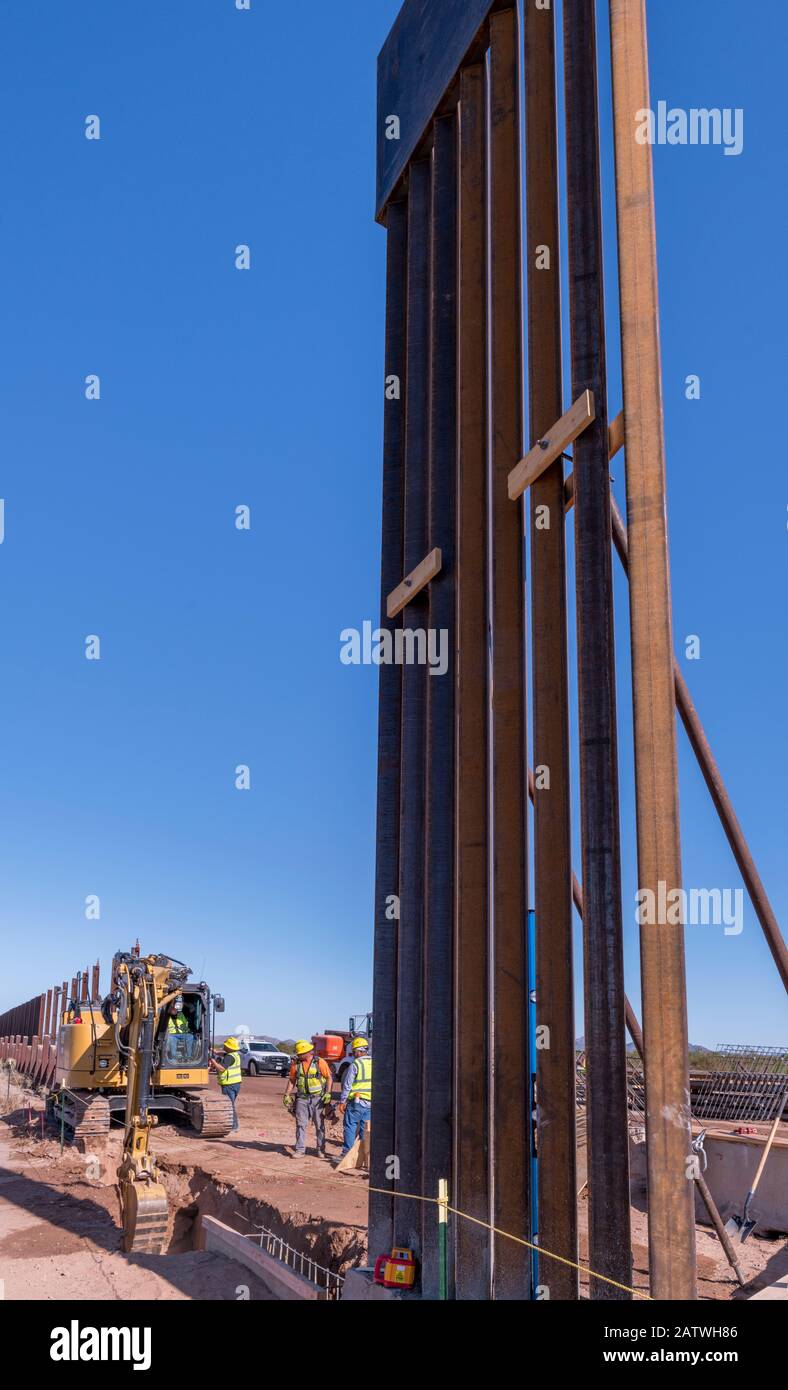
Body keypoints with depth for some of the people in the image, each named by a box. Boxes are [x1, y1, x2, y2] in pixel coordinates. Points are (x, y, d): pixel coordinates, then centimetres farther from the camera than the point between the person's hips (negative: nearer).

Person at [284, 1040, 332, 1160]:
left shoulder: (320, 1062, -6)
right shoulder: (296, 1064, 4)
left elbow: (329, 1078, -2)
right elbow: (291, 1080, 11)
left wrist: (328, 1093, -12)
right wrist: (287, 1095, 4)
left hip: (318, 1099, -2)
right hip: (302, 1099, 2)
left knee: (320, 1125, 6)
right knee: (301, 1125, 0)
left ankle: (321, 1150, 14)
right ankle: (300, 1150, 5)